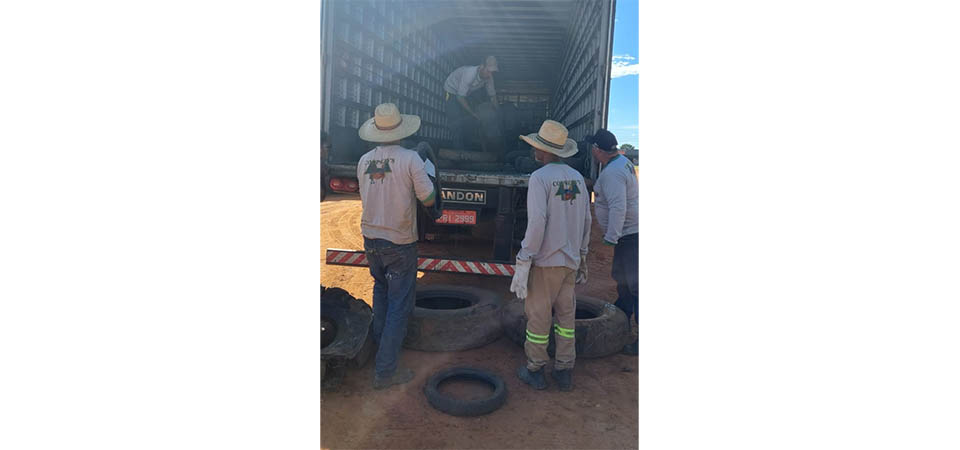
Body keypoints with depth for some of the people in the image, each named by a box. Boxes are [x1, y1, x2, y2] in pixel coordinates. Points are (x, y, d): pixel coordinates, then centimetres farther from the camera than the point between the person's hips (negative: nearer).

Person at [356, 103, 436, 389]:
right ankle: (385, 371, 6)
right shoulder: (410, 158, -15)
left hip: (371, 239, 5)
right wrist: (426, 174, 5)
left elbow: (365, 198, 11)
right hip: (400, 244, -5)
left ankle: (379, 338, 45)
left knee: (381, 288, 29)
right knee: (399, 305, 3)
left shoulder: (364, 161, 0)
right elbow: (428, 199, -13)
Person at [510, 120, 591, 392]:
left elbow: (537, 222, -21)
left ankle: (535, 371, 19)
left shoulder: (540, 178, -14)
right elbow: (586, 221, 10)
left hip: (546, 260, -6)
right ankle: (564, 371, 23)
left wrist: (523, 262, -16)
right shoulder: (577, 178, 6)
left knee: (538, 315, 6)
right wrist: (582, 255, 20)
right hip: (570, 260, 6)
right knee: (566, 315, 14)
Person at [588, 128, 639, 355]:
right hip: (629, 232, 11)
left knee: (634, 285, -9)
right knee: (621, 278, 23)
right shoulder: (623, 162, 11)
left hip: (629, 233, -11)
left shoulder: (612, 173, -22)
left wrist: (611, 238, -26)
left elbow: (618, 207, -29)